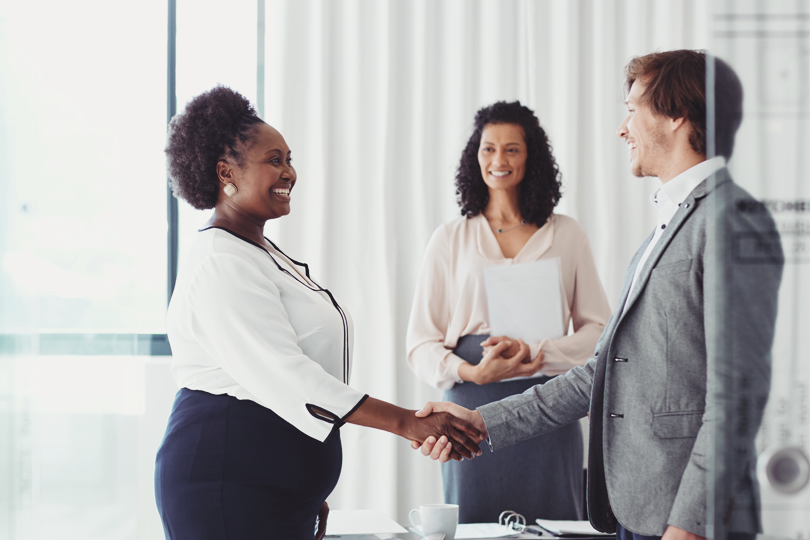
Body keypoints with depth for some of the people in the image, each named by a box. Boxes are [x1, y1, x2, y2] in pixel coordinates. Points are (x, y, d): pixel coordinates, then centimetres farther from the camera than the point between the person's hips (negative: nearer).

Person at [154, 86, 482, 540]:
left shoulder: (264, 254, 19)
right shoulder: (222, 264, -14)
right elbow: (284, 376, -24)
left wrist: (311, 494, 25)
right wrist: (406, 422, -26)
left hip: (280, 493, 10)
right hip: (227, 488, -10)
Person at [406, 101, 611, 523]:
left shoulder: (566, 235, 9)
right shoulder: (450, 239, 9)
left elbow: (600, 332, 6)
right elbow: (421, 344, 6)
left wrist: (535, 354, -12)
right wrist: (472, 372, -14)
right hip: (474, 412, 0)